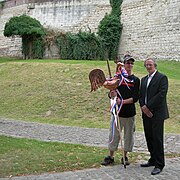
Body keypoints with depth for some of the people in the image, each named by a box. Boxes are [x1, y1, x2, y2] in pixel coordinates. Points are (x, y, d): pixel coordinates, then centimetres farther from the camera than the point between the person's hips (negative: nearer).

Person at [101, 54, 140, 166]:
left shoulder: (136, 80, 4)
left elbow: (135, 98, -4)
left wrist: (123, 101, -15)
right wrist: (113, 95, -18)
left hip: (130, 112, 0)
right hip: (117, 111, 0)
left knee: (128, 134, 7)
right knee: (114, 133, 4)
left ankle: (125, 157, 21)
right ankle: (111, 157, 15)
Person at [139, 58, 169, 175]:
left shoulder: (162, 77, -4)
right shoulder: (144, 79, 18)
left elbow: (161, 94, -15)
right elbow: (141, 95, 15)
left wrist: (148, 106, -15)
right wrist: (143, 107, -3)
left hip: (157, 113, -7)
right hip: (146, 113, 7)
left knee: (157, 139, -6)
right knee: (149, 138, 11)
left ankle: (159, 165, 1)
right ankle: (153, 160, 22)